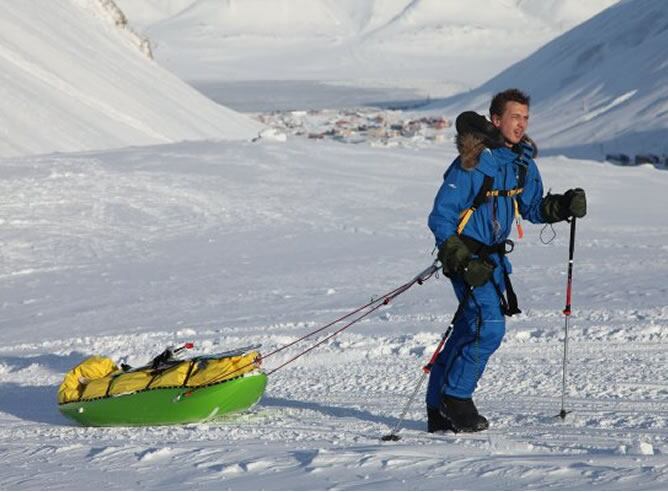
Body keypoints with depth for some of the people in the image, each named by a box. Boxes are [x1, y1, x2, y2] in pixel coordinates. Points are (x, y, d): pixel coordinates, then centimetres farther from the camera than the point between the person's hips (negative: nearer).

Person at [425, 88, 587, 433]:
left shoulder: (522, 160, 5)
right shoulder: (472, 162, -18)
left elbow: (532, 208, 14)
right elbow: (441, 216, -16)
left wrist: (564, 206, -6)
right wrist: (462, 261, -24)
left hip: (493, 255, 8)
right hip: (466, 254, -8)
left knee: (468, 331, 10)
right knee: (489, 326, -17)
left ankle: (440, 411, 19)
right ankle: (456, 398, -1)